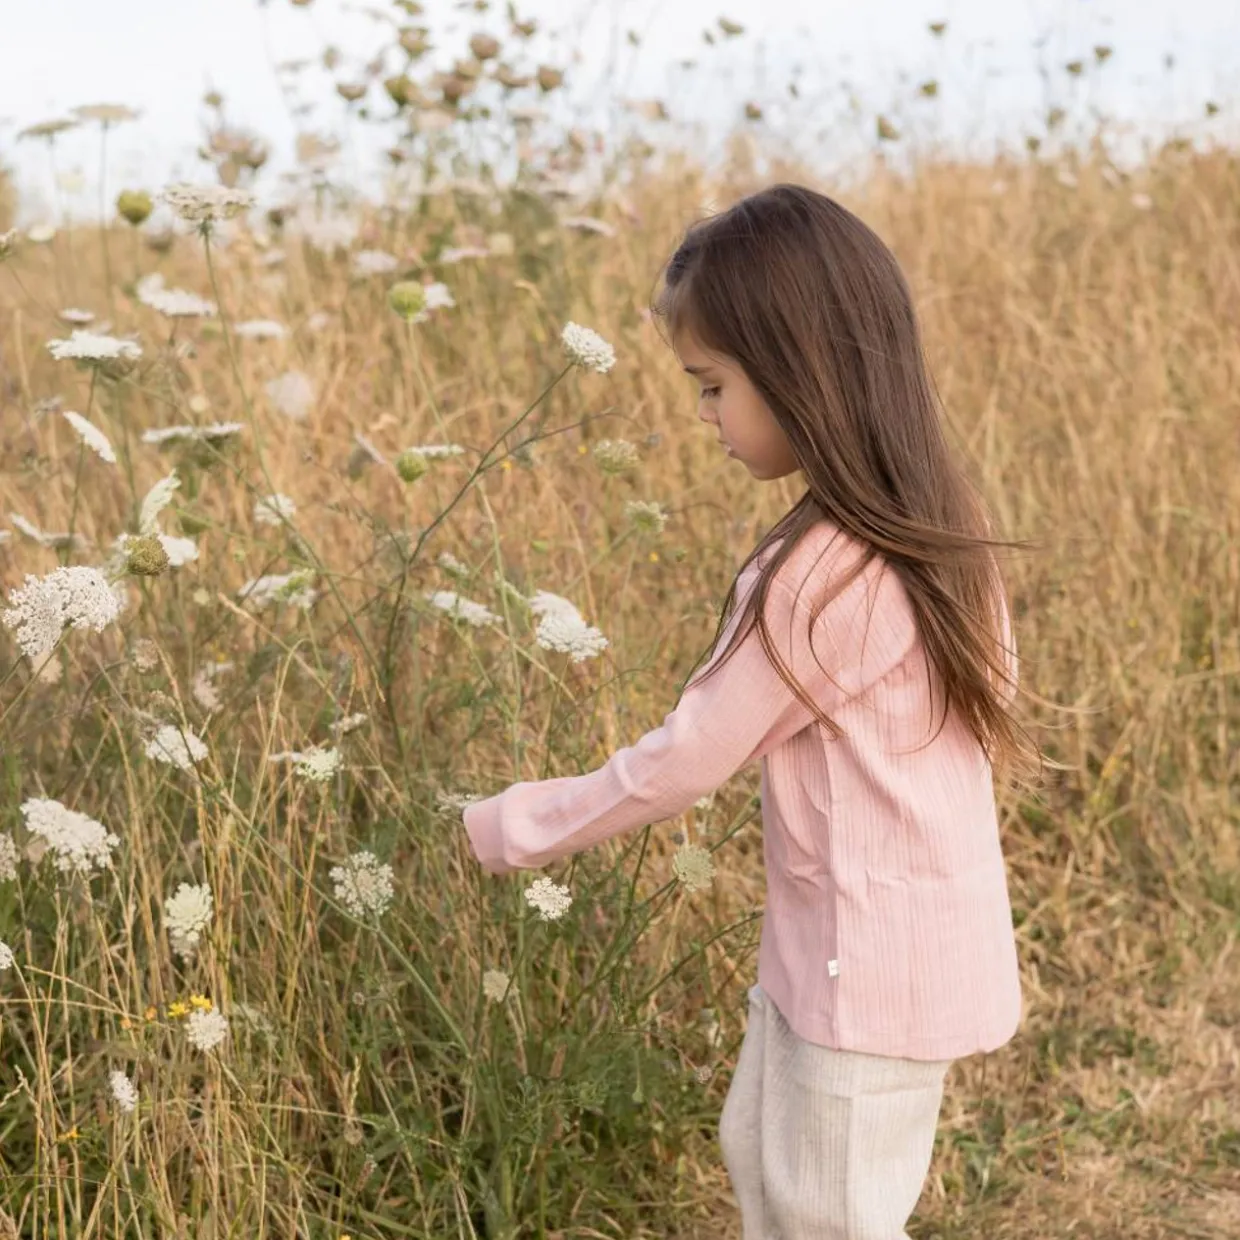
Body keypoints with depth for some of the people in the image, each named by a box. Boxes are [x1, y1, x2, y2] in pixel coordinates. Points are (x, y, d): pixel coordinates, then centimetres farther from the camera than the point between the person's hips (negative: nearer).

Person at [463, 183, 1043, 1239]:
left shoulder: (823, 576, -27)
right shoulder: (935, 519, -1)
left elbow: (681, 763, -18)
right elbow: (994, 686, 11)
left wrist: (513, 827, -4)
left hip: (872, 959, -9)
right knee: (760, 1155, 24)